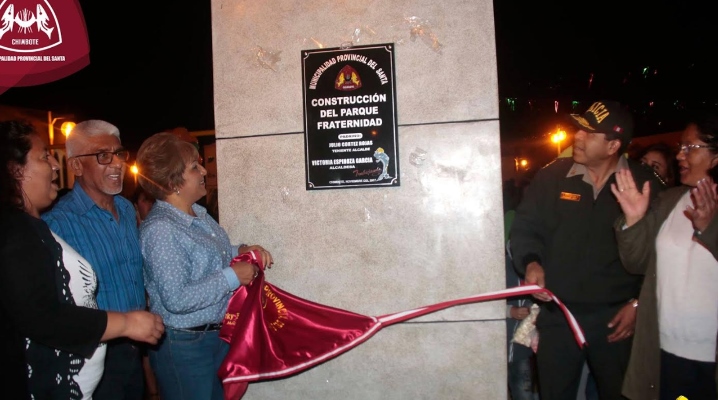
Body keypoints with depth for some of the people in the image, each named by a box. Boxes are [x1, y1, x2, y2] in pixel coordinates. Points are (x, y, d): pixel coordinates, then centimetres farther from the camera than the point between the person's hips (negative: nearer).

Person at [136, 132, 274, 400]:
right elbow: (176, 299, -28)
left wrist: (241, 251, 1)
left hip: (218, 335, 8)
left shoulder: (199, 213, 4)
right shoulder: (159, 229, -22)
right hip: (183, 346, -8)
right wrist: (232, 277, -22)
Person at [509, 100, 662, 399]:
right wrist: (531, 263, -17)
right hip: (557, 314, 1)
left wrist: (639, 303, -4)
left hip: (617, 316, 0)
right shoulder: (551, 177, -1)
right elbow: (525, 228, 2)